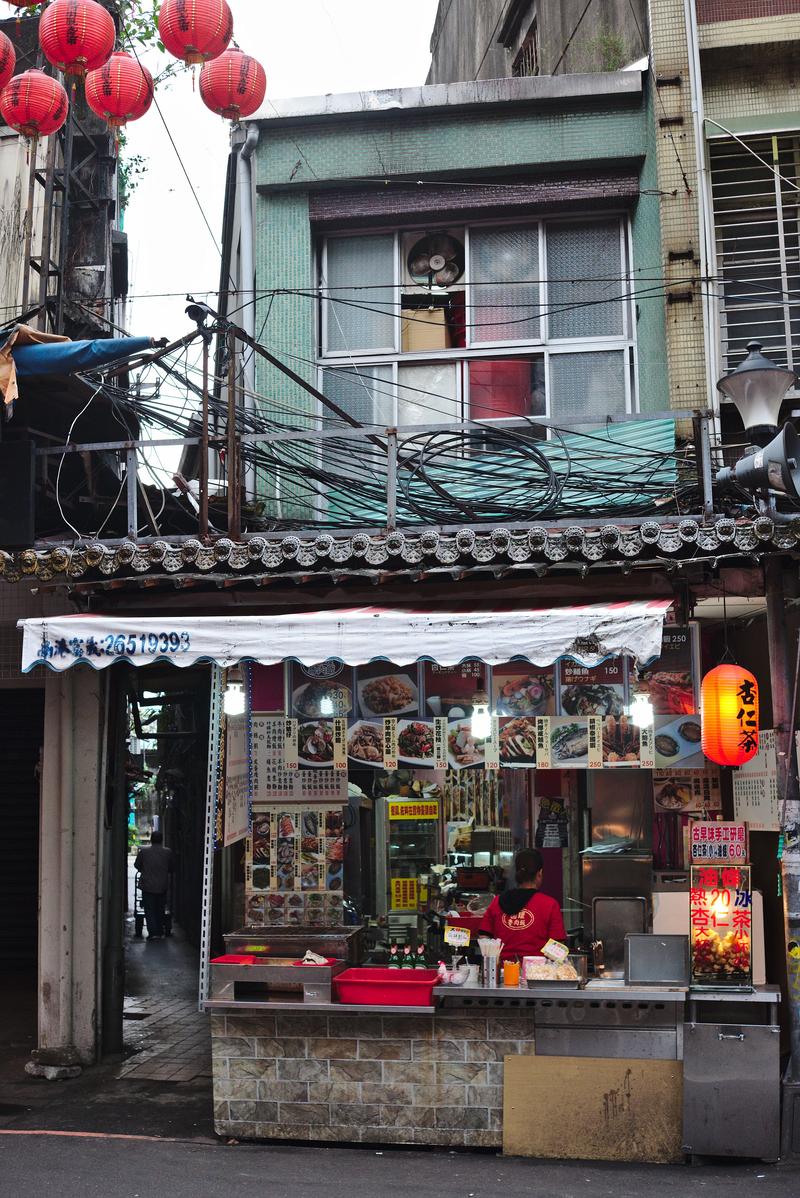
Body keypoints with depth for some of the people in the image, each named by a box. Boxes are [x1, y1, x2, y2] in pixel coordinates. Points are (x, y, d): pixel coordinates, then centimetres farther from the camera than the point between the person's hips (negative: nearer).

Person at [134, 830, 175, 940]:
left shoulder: (143, 851, -6)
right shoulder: (168, 852, -2)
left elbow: (137, 865, 6)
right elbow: (172, 869, 6)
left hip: (148, 886, -2)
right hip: (162, 886, 2)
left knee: (149, 910, 3)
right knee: (160, 910, 15)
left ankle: (153, 932, -7)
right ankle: (159, 932, 19)